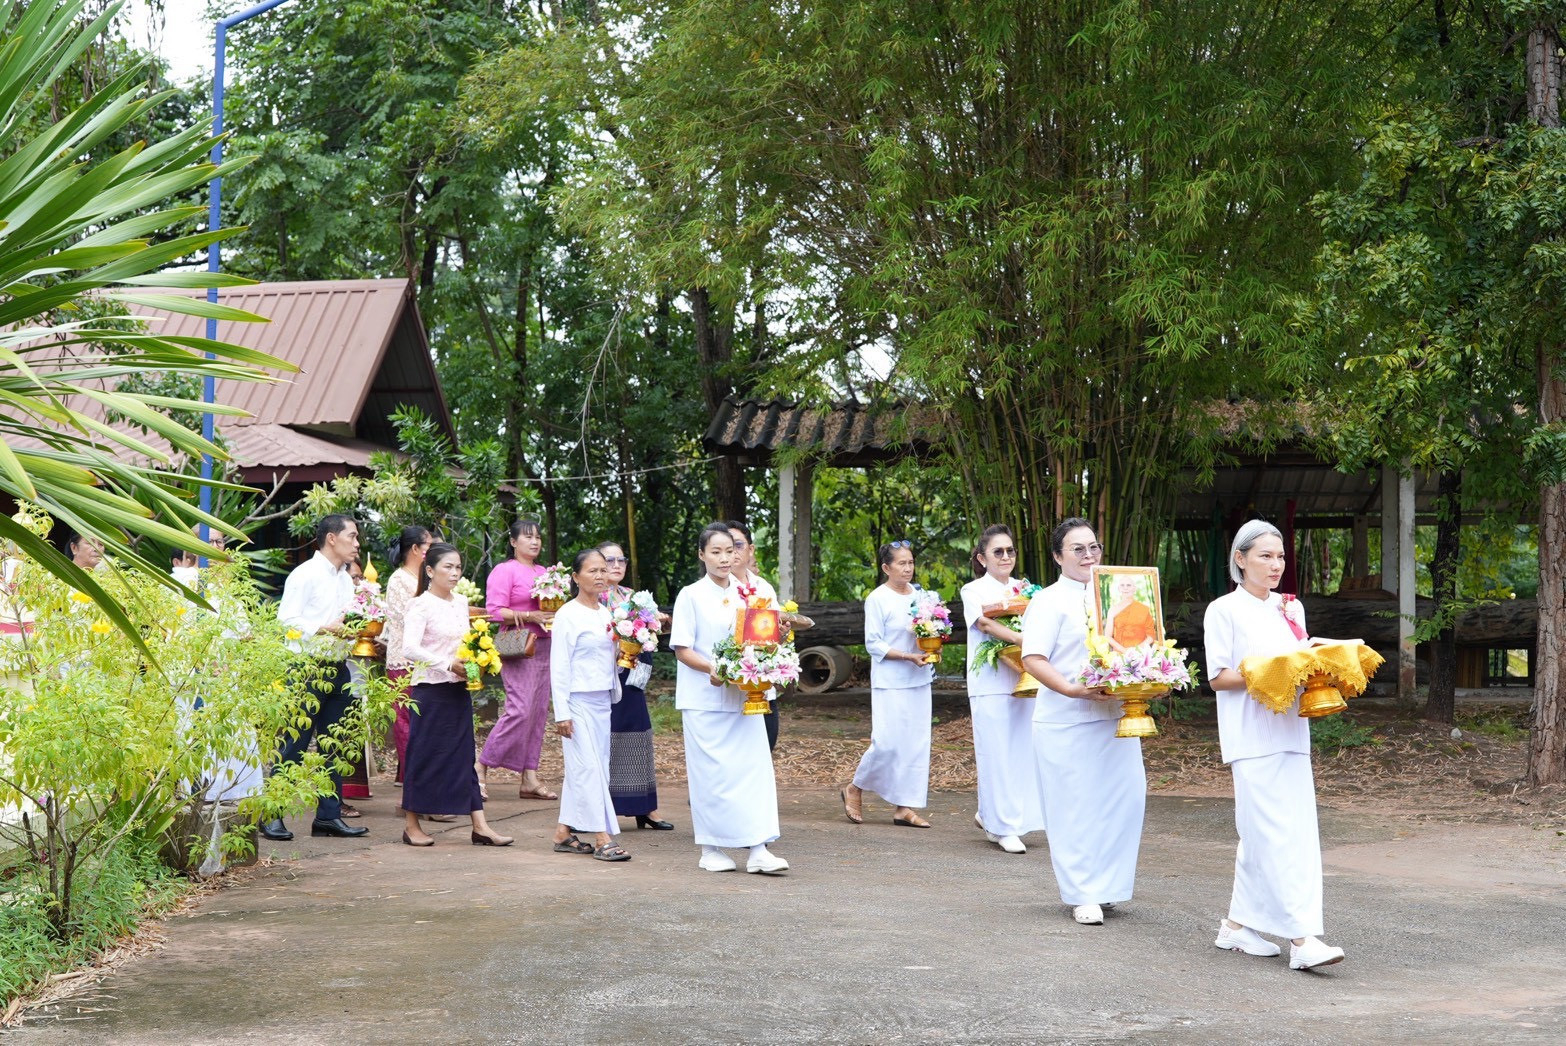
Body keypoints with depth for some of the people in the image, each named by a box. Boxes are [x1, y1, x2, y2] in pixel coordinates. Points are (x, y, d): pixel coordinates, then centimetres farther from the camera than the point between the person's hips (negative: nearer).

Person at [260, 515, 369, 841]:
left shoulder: (346, 580, 17)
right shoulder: (305, 575, -7)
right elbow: (286, 620, -14)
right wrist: (325, 628, -20)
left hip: (337, 669, 8)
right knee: (295, 744, -6)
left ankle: (329, 815, 15)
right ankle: (271, 815, 1)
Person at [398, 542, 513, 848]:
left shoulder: (461, 602, 12)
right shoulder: (421, 605, -9)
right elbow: (410, 649, -20)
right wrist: (448, 665, -24)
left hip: (458, 689, 7)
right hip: (430, 689, -7)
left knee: (464, 754, 6)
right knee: (424, 754, 1)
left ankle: (480, 826, 4)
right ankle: (411, 825, 12)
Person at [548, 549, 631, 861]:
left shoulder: (606, 613, 12)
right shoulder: (568, 615, -8)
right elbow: (559, 666, -10)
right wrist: (561, 712, -14)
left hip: (602, 701, 7)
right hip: (578, 702, -7)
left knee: (579, 769, 9)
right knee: (588, 768, -8)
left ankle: (564, 832, 15)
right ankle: (603, 839, -10)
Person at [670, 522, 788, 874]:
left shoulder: (744, 594, 10)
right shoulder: (691, 596, -3)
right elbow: (682, 650, -7)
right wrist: (713, 669, -22)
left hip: (742, 696, 4)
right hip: (704, 699, -4)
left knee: (754, 767, -4)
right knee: (711, 774, -1)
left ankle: (758, 849, -5)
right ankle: (711, 849, 10)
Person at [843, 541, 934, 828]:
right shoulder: (877, 599, -9)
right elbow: (874, 644, -10)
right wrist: (908, 656, -19)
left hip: (919, 680, 6)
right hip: (890, 682, -6)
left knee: (917, 742, 4)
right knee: (887, 742, -11)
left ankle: (905, 807, 10)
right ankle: (855, 789, 13)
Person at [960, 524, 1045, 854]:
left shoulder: (1023, 591, 15)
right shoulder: (974, 591, 0)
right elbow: (985, 622, -18)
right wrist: (1024, 641, -31)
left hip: (1023, 682, 5)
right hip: (990, 685, -5)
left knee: (1024, 751, 4)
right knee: (997, 755, -5)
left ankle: (989, 816, 20)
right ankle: (1005, 827, 3)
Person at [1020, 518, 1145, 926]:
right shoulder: (1049, 601, -4)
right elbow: (1033, 659, -13)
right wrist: (1073, 689, -26)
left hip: (1116, 718, 6)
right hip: (1067, 723, -6)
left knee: (1126, 798, 2)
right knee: (1075, 806, -3)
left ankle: (1106, 884, 17)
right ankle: (1082, 895, 7)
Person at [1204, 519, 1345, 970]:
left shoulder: (1291, 608, 17)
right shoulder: (1224, 610, -2)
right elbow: (1218, 677, -6)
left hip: (1290, 734, 7)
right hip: (1252, 739, -6)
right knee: (1277, 837, -11)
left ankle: (1238, 924, 18)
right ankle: (1303, 937, -15)